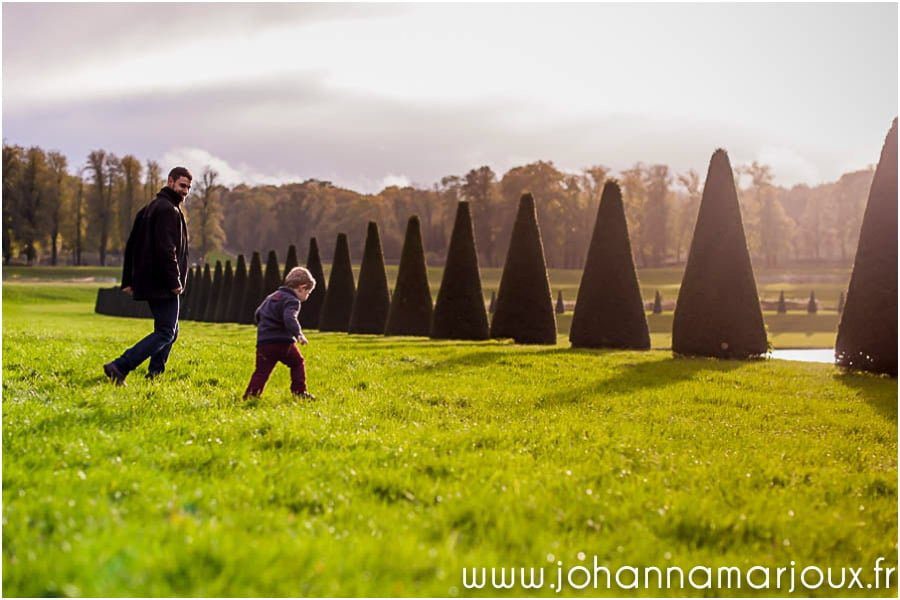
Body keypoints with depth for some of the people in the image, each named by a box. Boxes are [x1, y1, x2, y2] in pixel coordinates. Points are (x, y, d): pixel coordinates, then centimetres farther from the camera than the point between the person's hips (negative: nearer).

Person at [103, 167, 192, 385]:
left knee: (169, 330, 20)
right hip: (163, 285, -10)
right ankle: (120, 367, -19)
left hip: (148, 282, 10)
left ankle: (154, 374, 17)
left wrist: (128, 280, 16)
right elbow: (166, 249, -23)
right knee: (165, 333, -10)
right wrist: (175, 281, -19)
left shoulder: (150, 208, 18)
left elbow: (131, 245, 18)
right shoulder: (168, 210, -13)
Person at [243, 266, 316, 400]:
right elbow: (289, 318, -25)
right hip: (282, 342, -6)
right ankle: (300, 391, 13)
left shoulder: (272, 296, 22)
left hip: (263, 341, 6)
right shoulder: (292, 301, -6)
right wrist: (299, 334, -31)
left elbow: (258, 314, 28)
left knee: (262, 371, 2)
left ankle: (250, 395, -11)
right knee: (297, 363, 16)